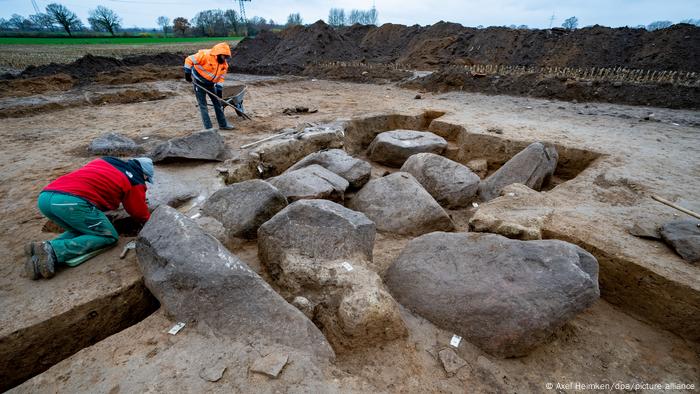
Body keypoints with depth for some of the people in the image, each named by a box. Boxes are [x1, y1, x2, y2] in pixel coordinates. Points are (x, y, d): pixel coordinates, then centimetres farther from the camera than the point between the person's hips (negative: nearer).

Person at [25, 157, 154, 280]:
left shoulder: (105, 161, 28)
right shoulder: (135, 181, 9)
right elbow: (141, 215, 19)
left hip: (44, 197, 8)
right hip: (72, 201, -8)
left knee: (80, 231, 27)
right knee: (109, 237, 6)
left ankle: (38, 256, 5)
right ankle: (53, 250, -11)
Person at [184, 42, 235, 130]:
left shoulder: (224, 64, -4)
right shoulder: (205, 55, -24)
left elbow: (221, 77, 0)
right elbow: (189, 60, -19)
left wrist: (219, 89, -7)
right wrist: (188, 73, -17)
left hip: (210, 84, 7)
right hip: (199, 83, -6)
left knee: (217, 103, 9)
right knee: (203, 105, -4)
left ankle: (223, 124, 19)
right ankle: (208, 128, -2)